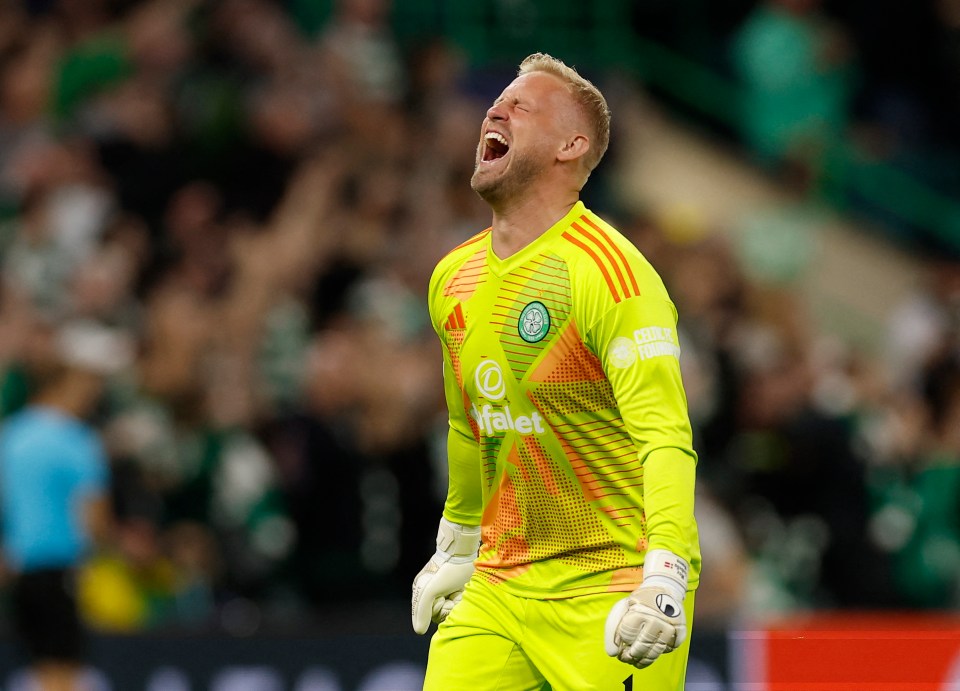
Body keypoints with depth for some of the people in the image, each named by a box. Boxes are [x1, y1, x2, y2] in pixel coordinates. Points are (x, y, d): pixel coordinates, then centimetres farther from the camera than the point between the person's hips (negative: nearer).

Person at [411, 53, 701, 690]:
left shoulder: (608, 272, -15)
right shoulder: (453, 280, 9)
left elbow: (666, 439, -25)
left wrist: (662, 581, -37)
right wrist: (457, 549, 32)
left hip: (608, 593, -6)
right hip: (496, 588, 6)